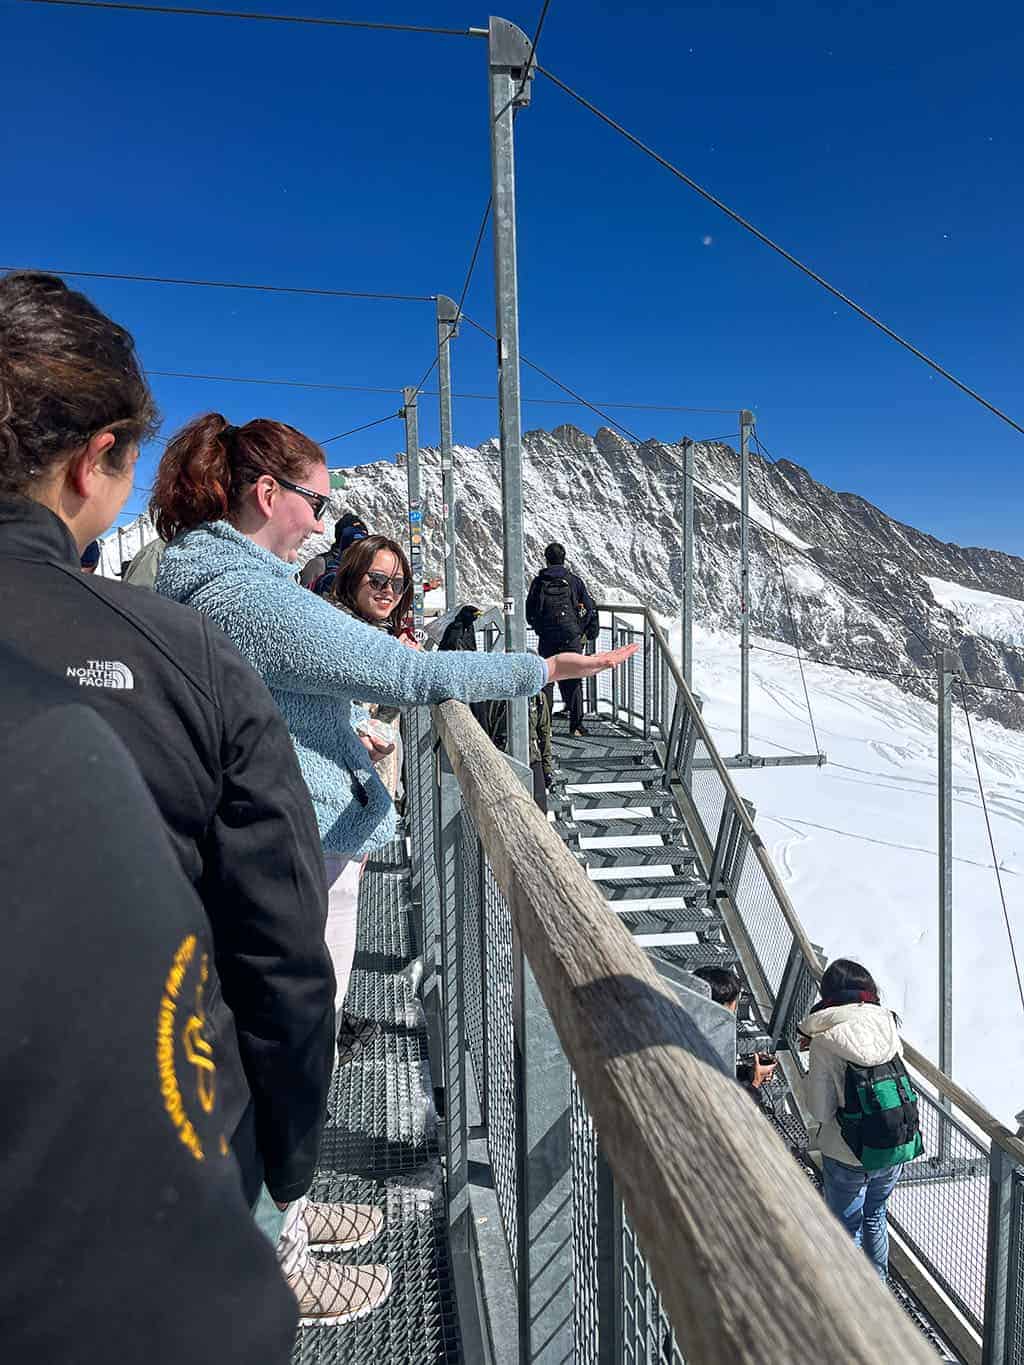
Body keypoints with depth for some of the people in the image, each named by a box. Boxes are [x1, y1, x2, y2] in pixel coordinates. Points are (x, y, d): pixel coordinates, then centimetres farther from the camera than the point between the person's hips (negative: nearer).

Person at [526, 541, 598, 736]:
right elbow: (590, 609, 2)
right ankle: (576, 724, 5)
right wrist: (588, 633, 15)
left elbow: (529, 613, 5)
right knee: (573, 680, 6)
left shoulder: (539, 582, 2)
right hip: (571, 636, 0)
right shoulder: (574, 581, 2)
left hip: (546, 638, 0)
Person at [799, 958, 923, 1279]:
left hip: (849, 1158, -5)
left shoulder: (825, 1043, -20)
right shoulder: (886, 1023, -7)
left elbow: (821, 1111, -14)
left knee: (846, 1229, 17)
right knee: (875, 1217, 29)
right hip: (899, 1147, 5)